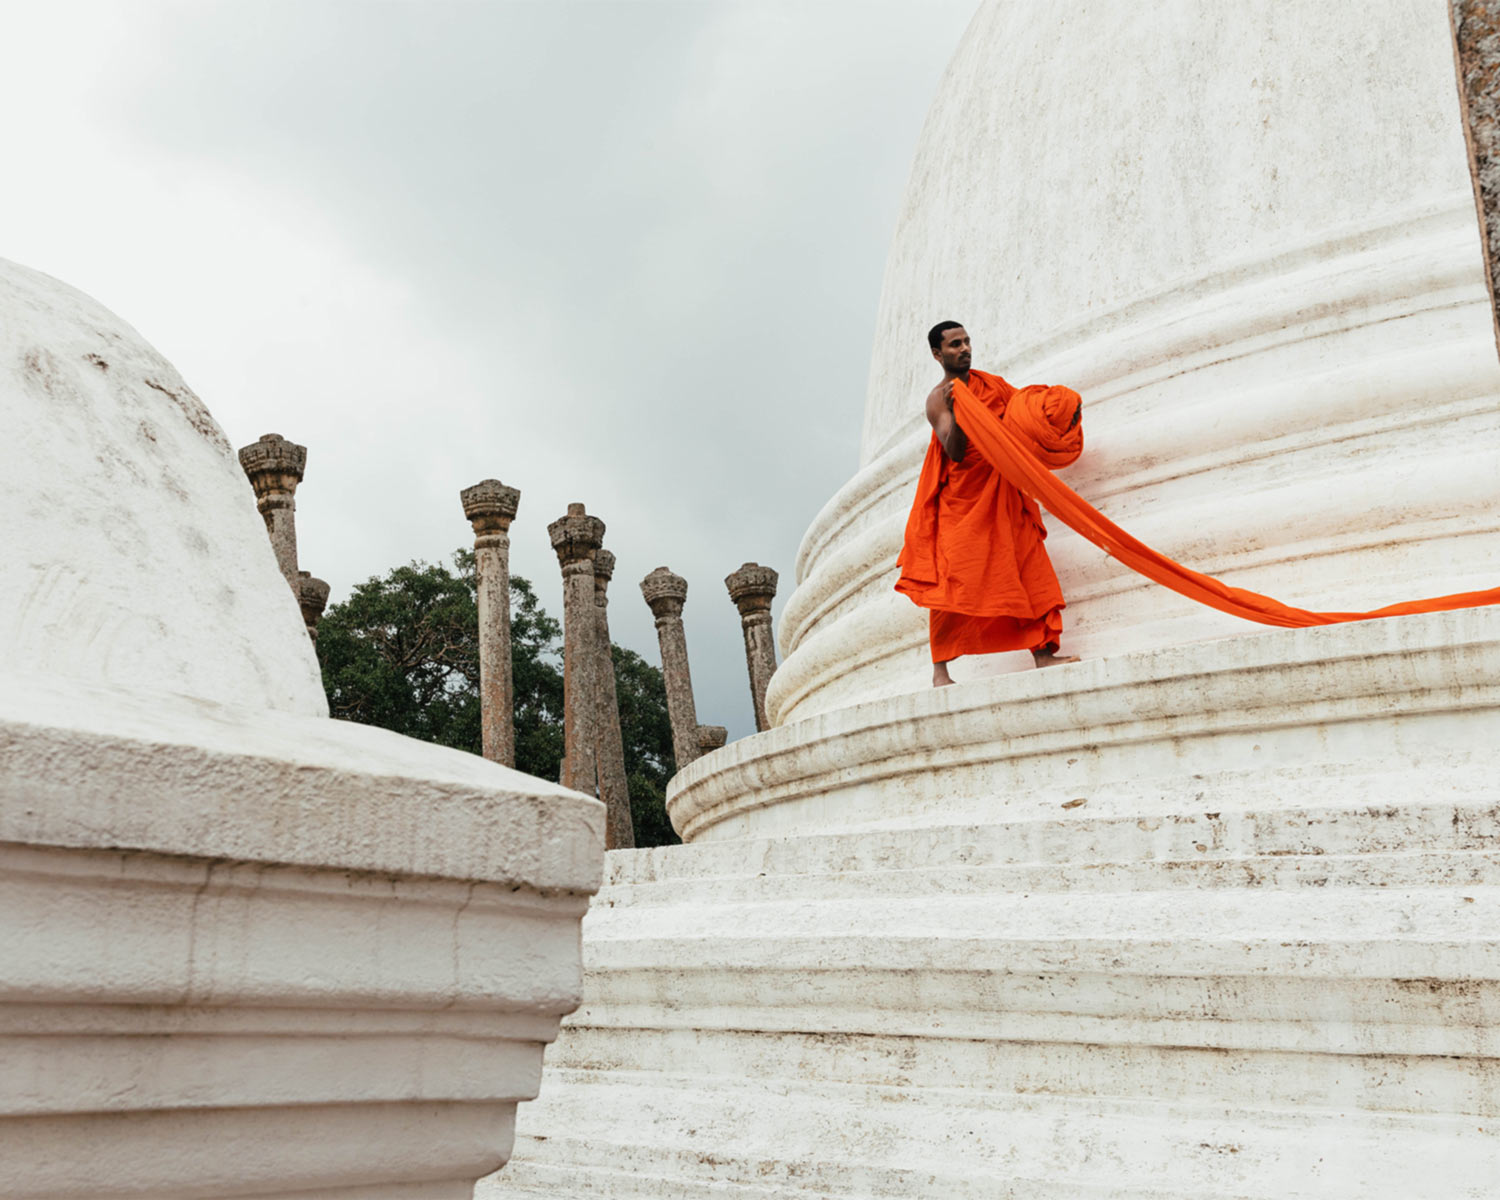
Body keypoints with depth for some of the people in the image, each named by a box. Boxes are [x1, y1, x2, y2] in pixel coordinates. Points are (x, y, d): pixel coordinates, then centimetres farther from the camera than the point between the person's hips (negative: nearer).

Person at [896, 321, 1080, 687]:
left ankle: (1042, 654, -5)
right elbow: (956, 451, -16)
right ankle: (940, 670, -10)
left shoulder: (991, 384, 13)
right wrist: (955, 410, -31)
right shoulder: (938, 399, -4)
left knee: (1030, 569, -5)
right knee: (952, 578, -11)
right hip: (961, 499, -5)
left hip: (1002, 497, 5)